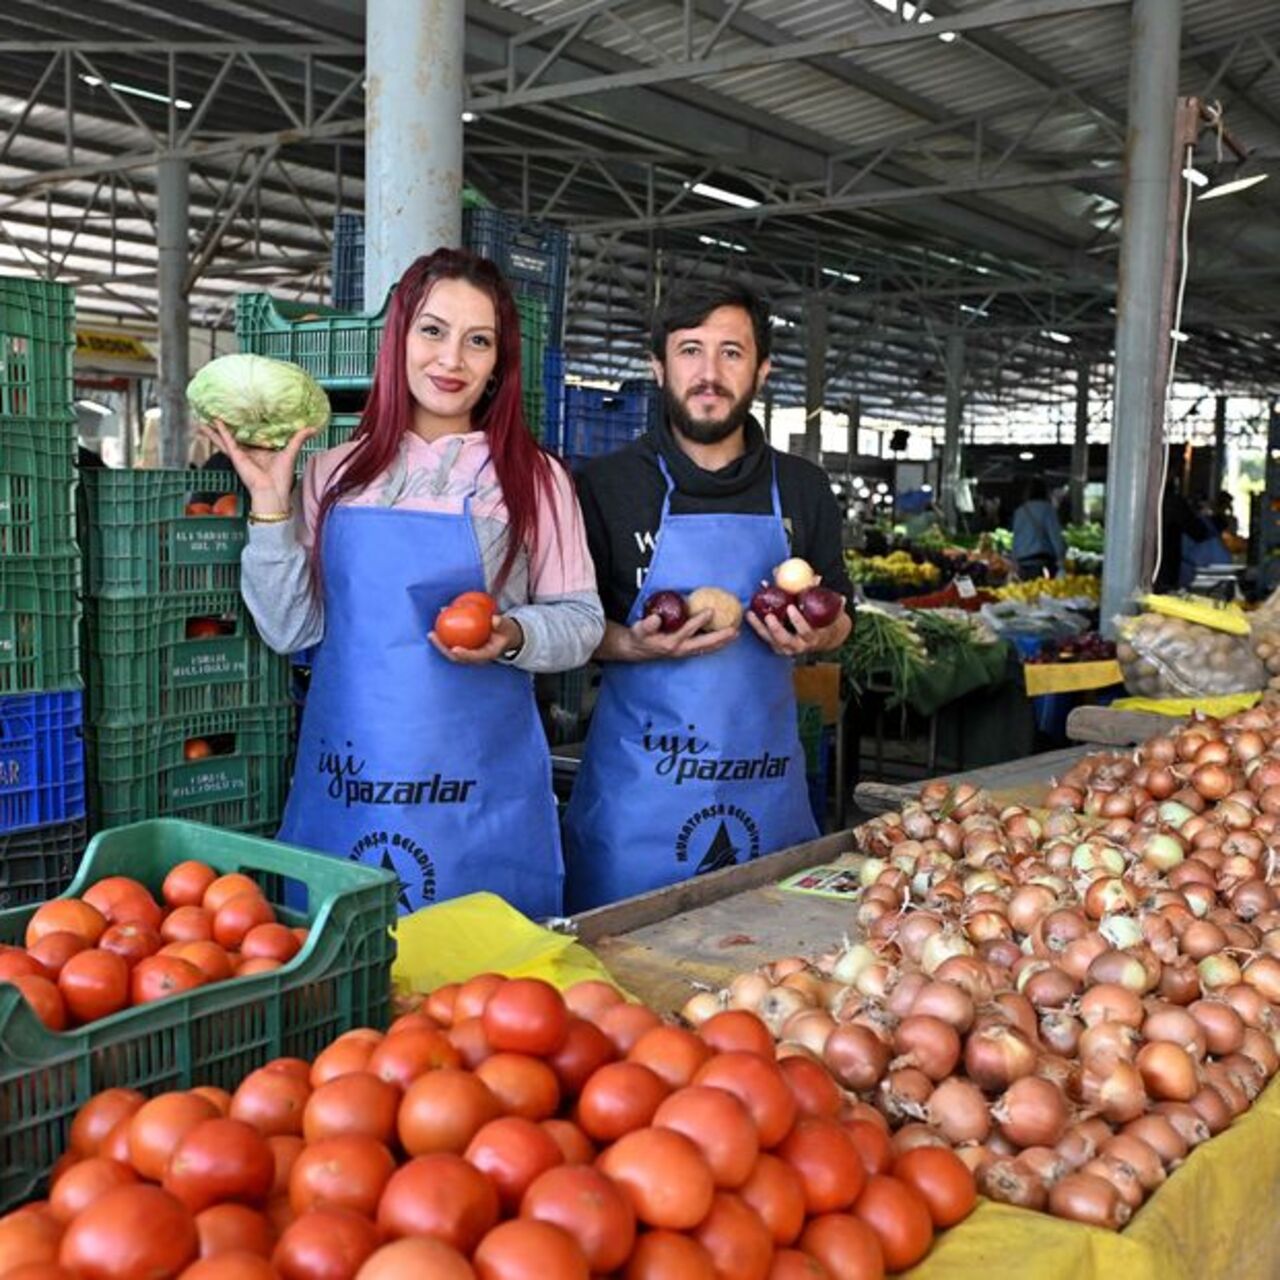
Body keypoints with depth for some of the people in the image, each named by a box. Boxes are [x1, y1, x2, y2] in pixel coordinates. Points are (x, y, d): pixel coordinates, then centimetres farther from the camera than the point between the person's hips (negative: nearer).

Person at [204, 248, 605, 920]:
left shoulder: (534, 478, 1)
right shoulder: (335, 473, 7)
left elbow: (580, 620, 4)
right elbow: (291, 630, 5)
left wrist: (513, 635, -15)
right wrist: (270, 501, -3)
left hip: (477, 786, -2)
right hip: (343, 783, 2)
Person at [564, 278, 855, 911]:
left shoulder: (803, 489, 8)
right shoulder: (606, 485, -1)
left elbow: (840, 616, 18)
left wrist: (815, 637, -5)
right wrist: (634, 645, -17)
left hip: (767, 781, 3)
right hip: (639, 784, -3)